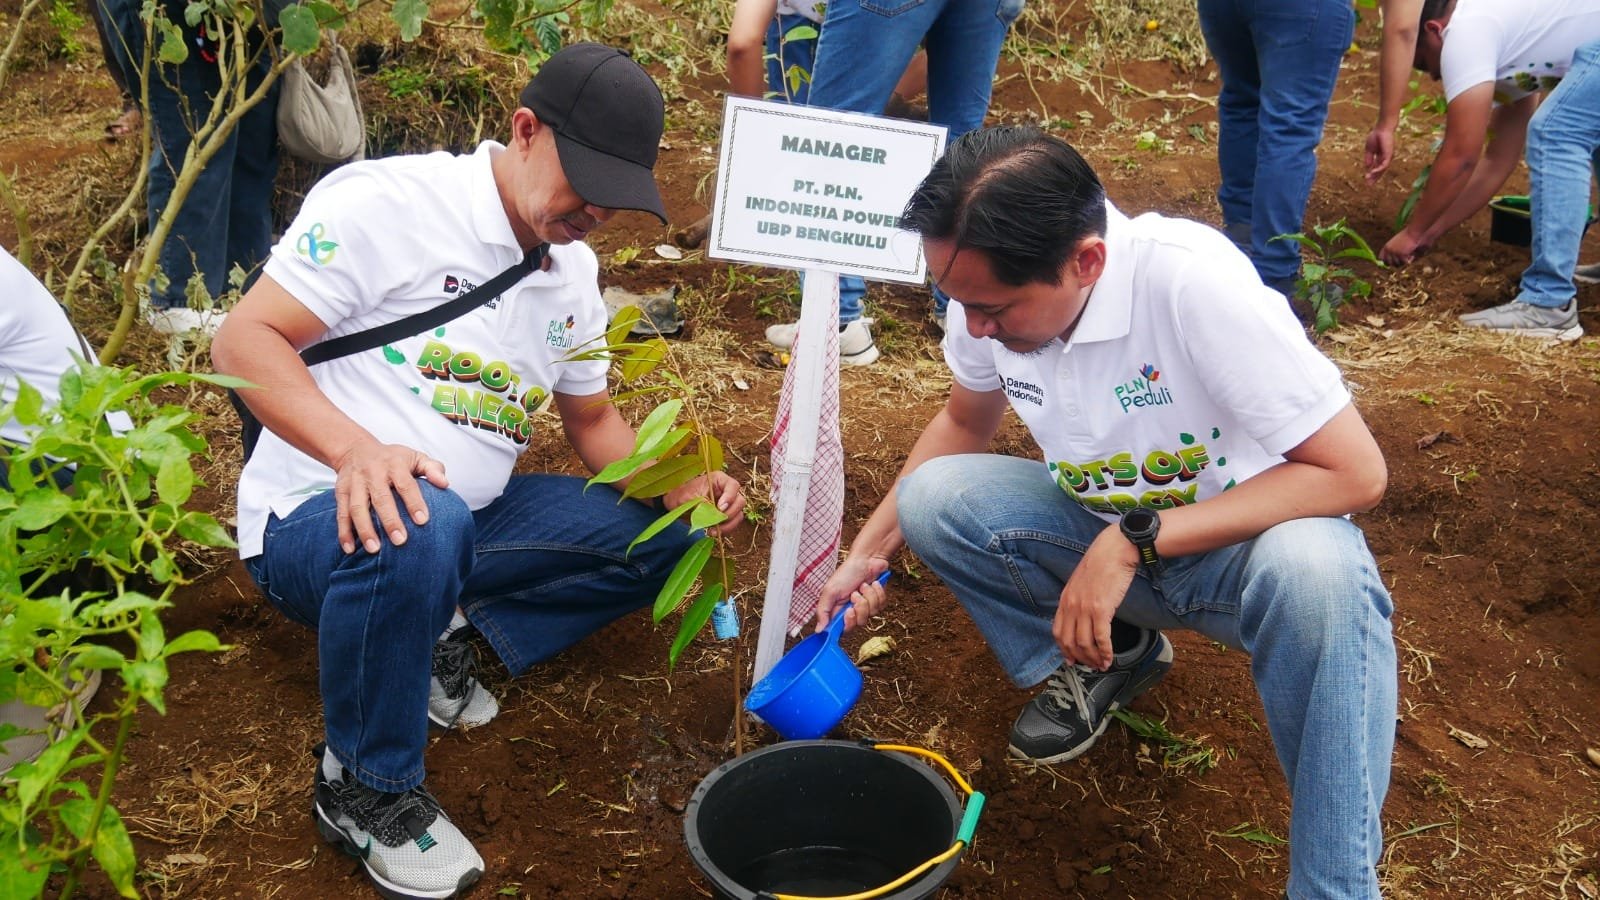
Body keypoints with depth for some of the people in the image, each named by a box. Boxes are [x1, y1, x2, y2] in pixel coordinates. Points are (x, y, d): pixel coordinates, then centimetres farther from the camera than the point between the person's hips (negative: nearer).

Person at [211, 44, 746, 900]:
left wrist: (679, 487, -5)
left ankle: (442, 632, 1)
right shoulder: (391, 200, -15)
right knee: (418, 525, -40)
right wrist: (354, 449, -36)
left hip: (467, 518, 7)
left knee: (662, 535, -1)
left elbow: (594, 422, 16)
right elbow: (244, 339, -19)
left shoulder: (574, 270, 7)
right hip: (315, 515, -7)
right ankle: (364, 790, -16)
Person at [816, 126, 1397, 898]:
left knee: (1315, 571, -38)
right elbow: (965, 423, 7)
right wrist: (871, 550, -3)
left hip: (1241, 541, -5)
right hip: (1106, 530, 5)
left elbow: (1355, 473, -29)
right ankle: (1101, 660, 6)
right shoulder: (988, 288, -15)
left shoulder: (1191, 283, -32)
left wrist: (1133, 544, -33)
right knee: (933, 498, -18)